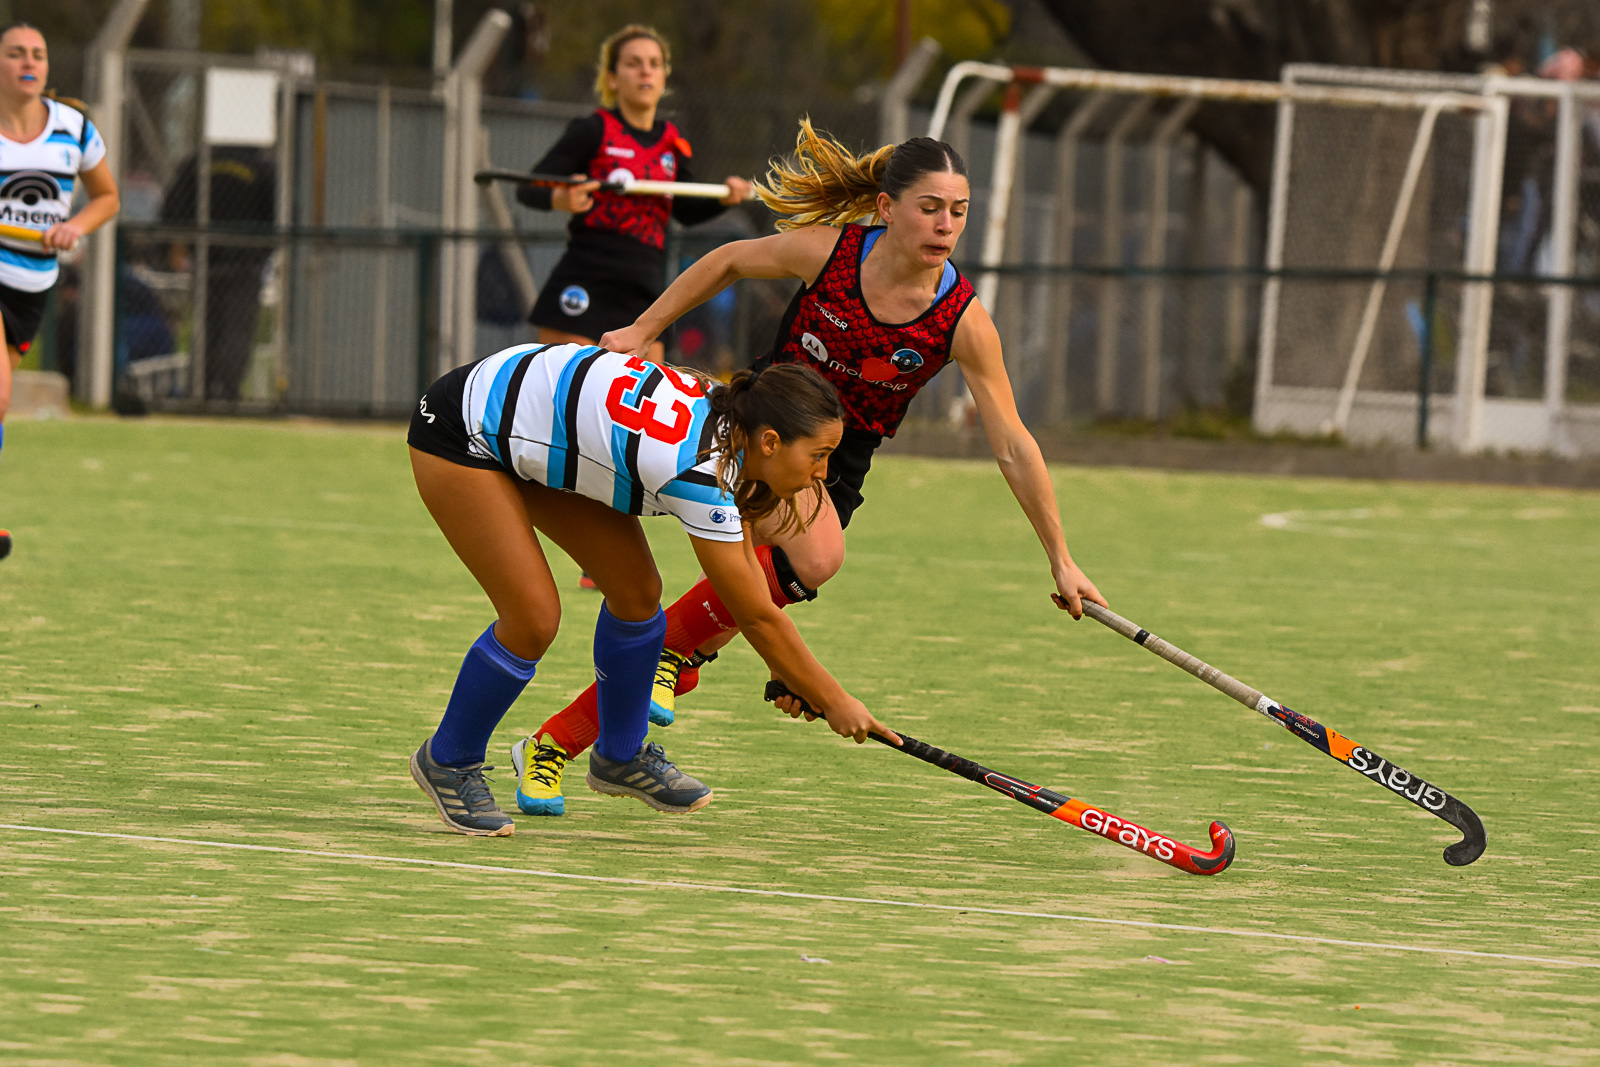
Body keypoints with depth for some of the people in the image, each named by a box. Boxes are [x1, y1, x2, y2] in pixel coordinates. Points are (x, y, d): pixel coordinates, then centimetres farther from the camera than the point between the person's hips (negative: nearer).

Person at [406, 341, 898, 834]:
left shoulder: (728, 415, -8)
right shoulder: (699, 471, -32)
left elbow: (739, 550, 9)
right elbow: (756, 617, -22)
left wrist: (786, 668, 8)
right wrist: (834, 701, -13)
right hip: (460, 433, -9)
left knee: (636, 590, 4)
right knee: (533, 618, -13)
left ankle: (620, 756, 23)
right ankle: (446, 761, 9)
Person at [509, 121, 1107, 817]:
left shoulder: (962, 321, -15)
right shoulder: (828, 250, -16)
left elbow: (1013, 447, -11)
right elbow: (727, 263, 4)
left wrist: (1061, 561, -10)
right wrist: (643, 330, 6)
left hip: (836, 468, 2)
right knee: (816, 555, -34)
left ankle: (553, 744, 2)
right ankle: (674, 646, -11)